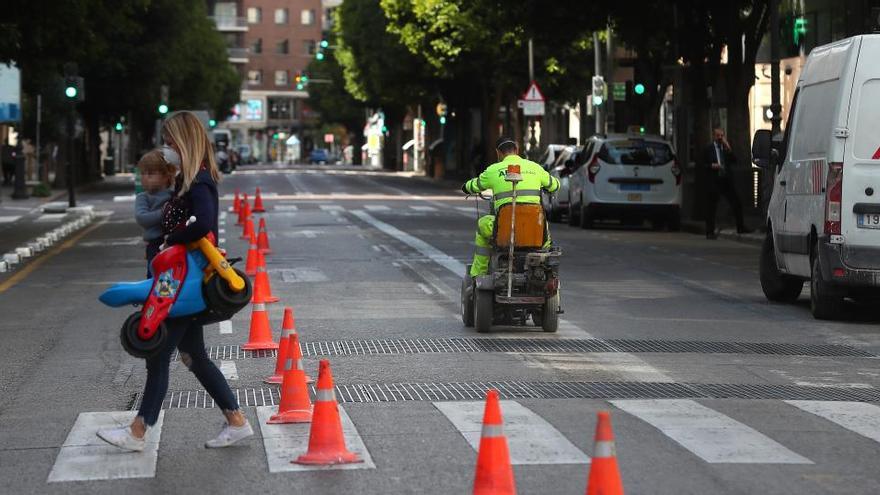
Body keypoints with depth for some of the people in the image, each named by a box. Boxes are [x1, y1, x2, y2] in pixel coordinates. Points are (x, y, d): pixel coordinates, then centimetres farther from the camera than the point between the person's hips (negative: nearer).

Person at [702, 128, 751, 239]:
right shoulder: (708, 149, 4)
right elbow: (703, 165, 1)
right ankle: (710, 232, 4)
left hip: (727, 180, 4)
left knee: (737, 204, 5)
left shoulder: (727, 148, 14)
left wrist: (728, 149, -6)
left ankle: (740, 228, 17)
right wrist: (712, 166, -16)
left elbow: (734, 161, 2)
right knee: (711, 207, -1)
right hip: (714, 182, -4)